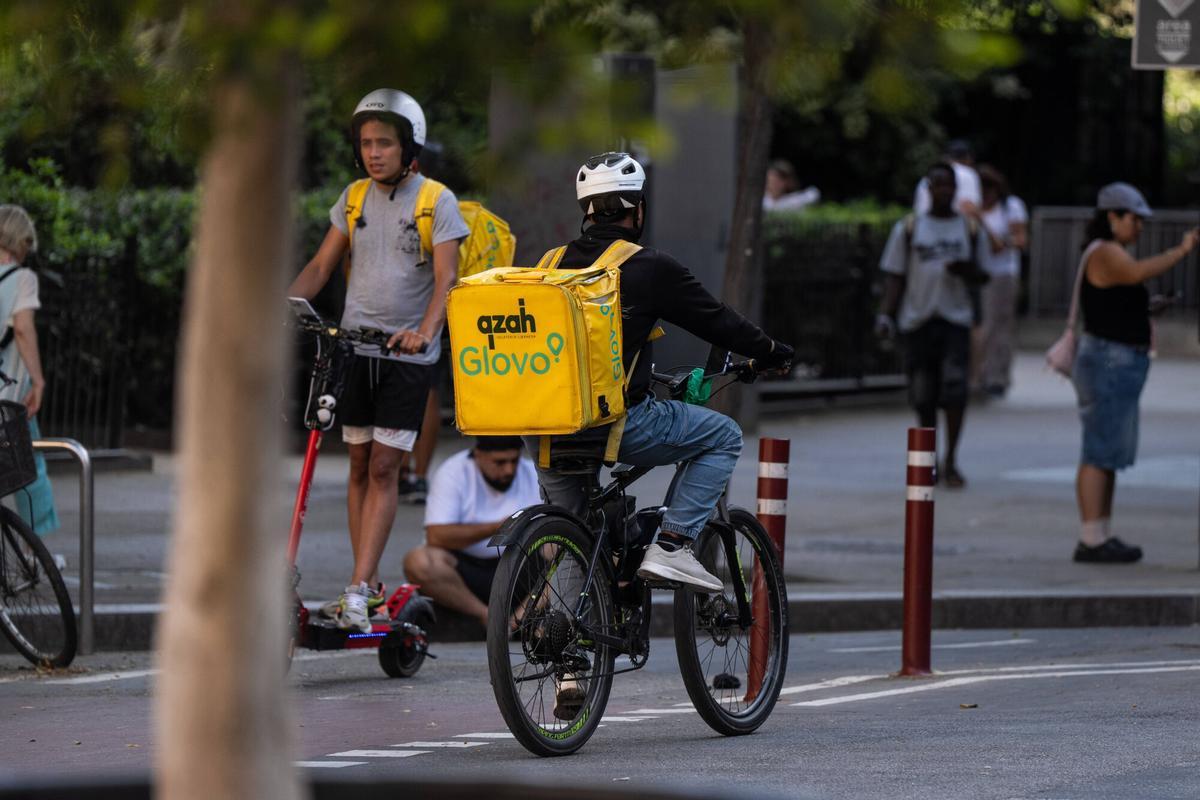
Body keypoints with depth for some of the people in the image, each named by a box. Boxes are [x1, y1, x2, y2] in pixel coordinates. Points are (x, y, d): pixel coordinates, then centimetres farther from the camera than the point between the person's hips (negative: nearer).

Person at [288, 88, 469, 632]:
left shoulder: (437, 201, -5)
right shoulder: (354, 199, 8)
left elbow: (445, 276, -14)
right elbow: (321, 265, 10)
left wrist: (425, 331, -32)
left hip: (407, 354, -4)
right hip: (354, 346, 4)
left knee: (383, 468, -8)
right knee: (359, 466, 6)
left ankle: (359, 589, -12)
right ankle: (367, 587, 13)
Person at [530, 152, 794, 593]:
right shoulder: (650, 268, -4)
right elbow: (717, 320, 6)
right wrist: (773, 352, 24)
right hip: (616, 419, -6)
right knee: (723, 436, 15)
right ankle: (671, 546, 4)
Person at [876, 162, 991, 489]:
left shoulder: (970, 229, 11)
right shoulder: (908, 228, 9)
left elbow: (983, 275, 15)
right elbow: (895, 277, 8)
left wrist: (968, 271, -9)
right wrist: (885, 315, -5)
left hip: (956, 318, -1)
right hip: (918, 318, 1)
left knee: (954, 388, -16)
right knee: (923, 394, 1)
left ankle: (951, 462, -8)